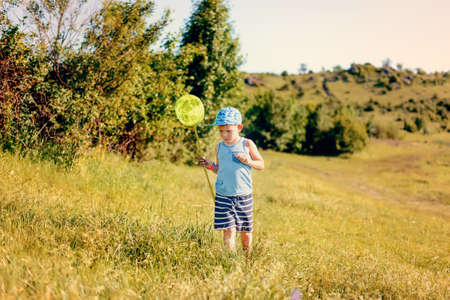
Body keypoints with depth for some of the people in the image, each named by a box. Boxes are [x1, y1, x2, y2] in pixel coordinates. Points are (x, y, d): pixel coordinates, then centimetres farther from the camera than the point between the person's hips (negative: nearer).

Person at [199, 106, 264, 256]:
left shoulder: (247, 144, -2)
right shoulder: (219, 147, 7)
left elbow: (261, 165, 3)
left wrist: (248, 161, -15)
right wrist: (210, 166, -3)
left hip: (244, 195, -1)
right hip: (223, 195, 1)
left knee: (246, 231, 11)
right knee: (228, 230, -10)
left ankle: (247, 259, 32)